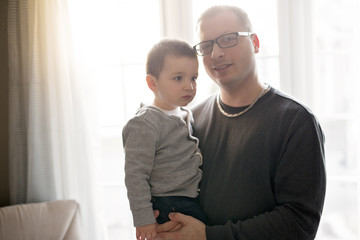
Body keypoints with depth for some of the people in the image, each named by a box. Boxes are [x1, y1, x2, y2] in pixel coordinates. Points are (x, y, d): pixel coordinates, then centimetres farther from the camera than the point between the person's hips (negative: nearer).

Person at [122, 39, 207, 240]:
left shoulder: (187, 114, 9)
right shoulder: (145, 125, -18)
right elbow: (135, 175, -18)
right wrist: (143, 219, -18)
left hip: (196, 204, 8)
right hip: (169, 210, -8)